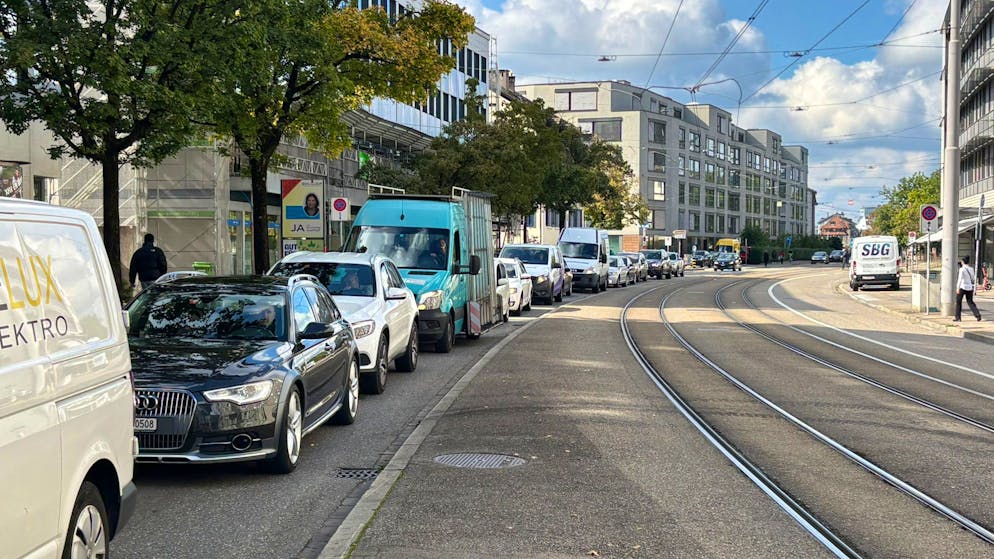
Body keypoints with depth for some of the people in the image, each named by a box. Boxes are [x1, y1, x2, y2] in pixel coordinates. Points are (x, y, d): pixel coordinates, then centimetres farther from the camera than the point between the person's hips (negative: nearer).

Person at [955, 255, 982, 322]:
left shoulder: (962, 269, -12)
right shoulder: (971, 269, 7)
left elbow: (960, 279, -19)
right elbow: (973, 279, 13)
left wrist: (958, 288, -21)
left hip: (962, 287, -5)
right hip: (970, 287, 6)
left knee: (958, 302, 7)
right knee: (970, 302, 12)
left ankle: (958, 317, 8)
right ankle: (977, 315, -6)